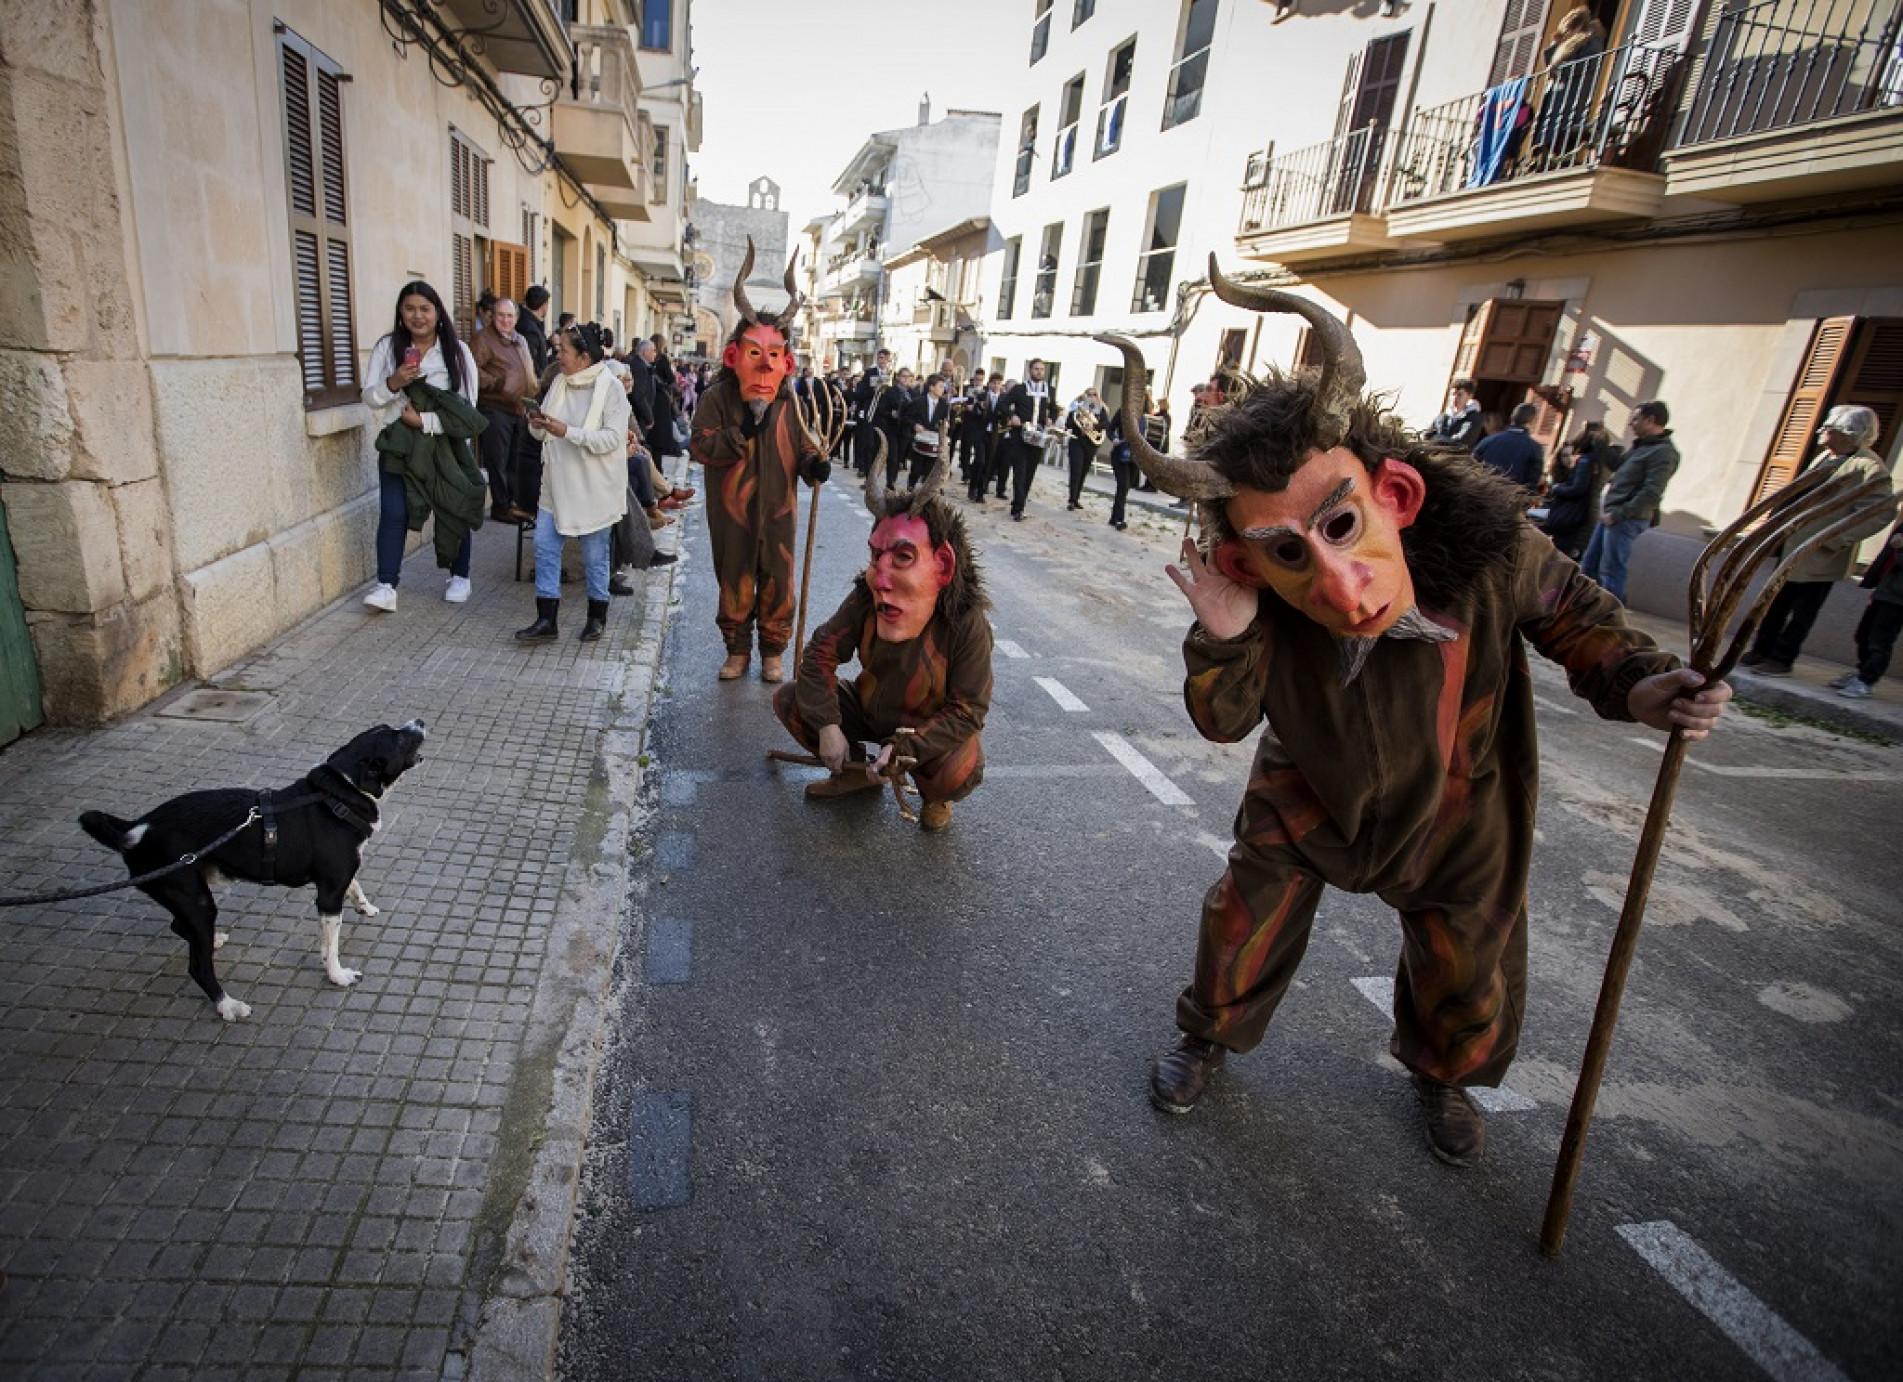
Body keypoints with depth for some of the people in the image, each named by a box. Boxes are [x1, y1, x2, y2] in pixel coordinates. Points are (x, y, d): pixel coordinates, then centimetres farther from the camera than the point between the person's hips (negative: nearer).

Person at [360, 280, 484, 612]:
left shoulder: (458, 351, -4)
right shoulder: (387, 347, 0)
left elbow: (466, 408, -9)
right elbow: (369, 398, -2)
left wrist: (423, 420, -16)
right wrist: (392, 383, -22)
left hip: (445, 444, 0)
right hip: (399, 444, 1)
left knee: (454, 509, 9)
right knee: (393, 512, -9)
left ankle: (460, 576, 26)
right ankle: (386, 585, -9)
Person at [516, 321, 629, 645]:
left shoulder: (611, 387, -11)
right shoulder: (559, 382, 7)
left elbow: (613, 438, -20)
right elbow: (544, 435, 13)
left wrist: (568, 431, -26)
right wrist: (537, 425, -10)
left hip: (593, 487, -6)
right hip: (557, 483, 6)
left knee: (594, 555, 6)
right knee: (545, 547, 3)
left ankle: (597, 616, 25)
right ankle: (546, 620, 11)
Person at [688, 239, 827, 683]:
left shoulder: (791, 403, 1)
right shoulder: (717, 397, -6)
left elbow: (803, 447, 8)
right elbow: (699, 446, -12)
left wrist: (814, 465, -15)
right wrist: (742, 432, -25)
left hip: (777, 512, 2)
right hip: (731, 513, -1)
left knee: (778, 585, 9)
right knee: (734, 584, 11)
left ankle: (773, 652, 26)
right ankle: (737, 650, 28)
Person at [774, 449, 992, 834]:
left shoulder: (968, 624, -33)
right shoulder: (866, 598, -22)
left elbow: (967, 712, -26)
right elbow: (822, 651, -11)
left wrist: (905, 746, -34)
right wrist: (827, 726, -20)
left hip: (931, 724, -4)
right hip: (868, 707, 5)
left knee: (959, 773, -35)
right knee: (788, 701, -9)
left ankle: (934, 797, 6)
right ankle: (856, 773, 13)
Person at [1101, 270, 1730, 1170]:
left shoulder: (1487, 551, -35)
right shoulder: (1258, 600, -33)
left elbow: (1565, 609, -11)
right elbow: (1225, 722, -21)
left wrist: (1633, 682, -27)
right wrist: (1225, 640, -41)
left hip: (1454, 810, 1)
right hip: (1309, 793, 0)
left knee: (1468, 978, 16)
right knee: (1242, 927, 9)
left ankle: (1442, 1079, 51)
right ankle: (1207, 1037, 43)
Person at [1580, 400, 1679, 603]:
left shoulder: (1663, 452, -13)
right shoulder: (1641, 446, 16)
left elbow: (1651, 493, -20)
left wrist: (1618, 514, -19)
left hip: (1627, 520, -10)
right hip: (1612, 515, 10)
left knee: (1611, 572, -8)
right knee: (1588, 567, 14)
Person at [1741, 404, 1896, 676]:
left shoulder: (1869, 467, -14)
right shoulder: (1824, 457, 11)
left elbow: (1881, 513, -20)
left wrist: (1833, 541, -24)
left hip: (1820, 559, -8)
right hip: (1793, 549, 8)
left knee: (1802, 612, 3)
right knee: (1776, 605, 13)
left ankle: (1782, 659, 10)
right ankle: (1761, 651, 21)